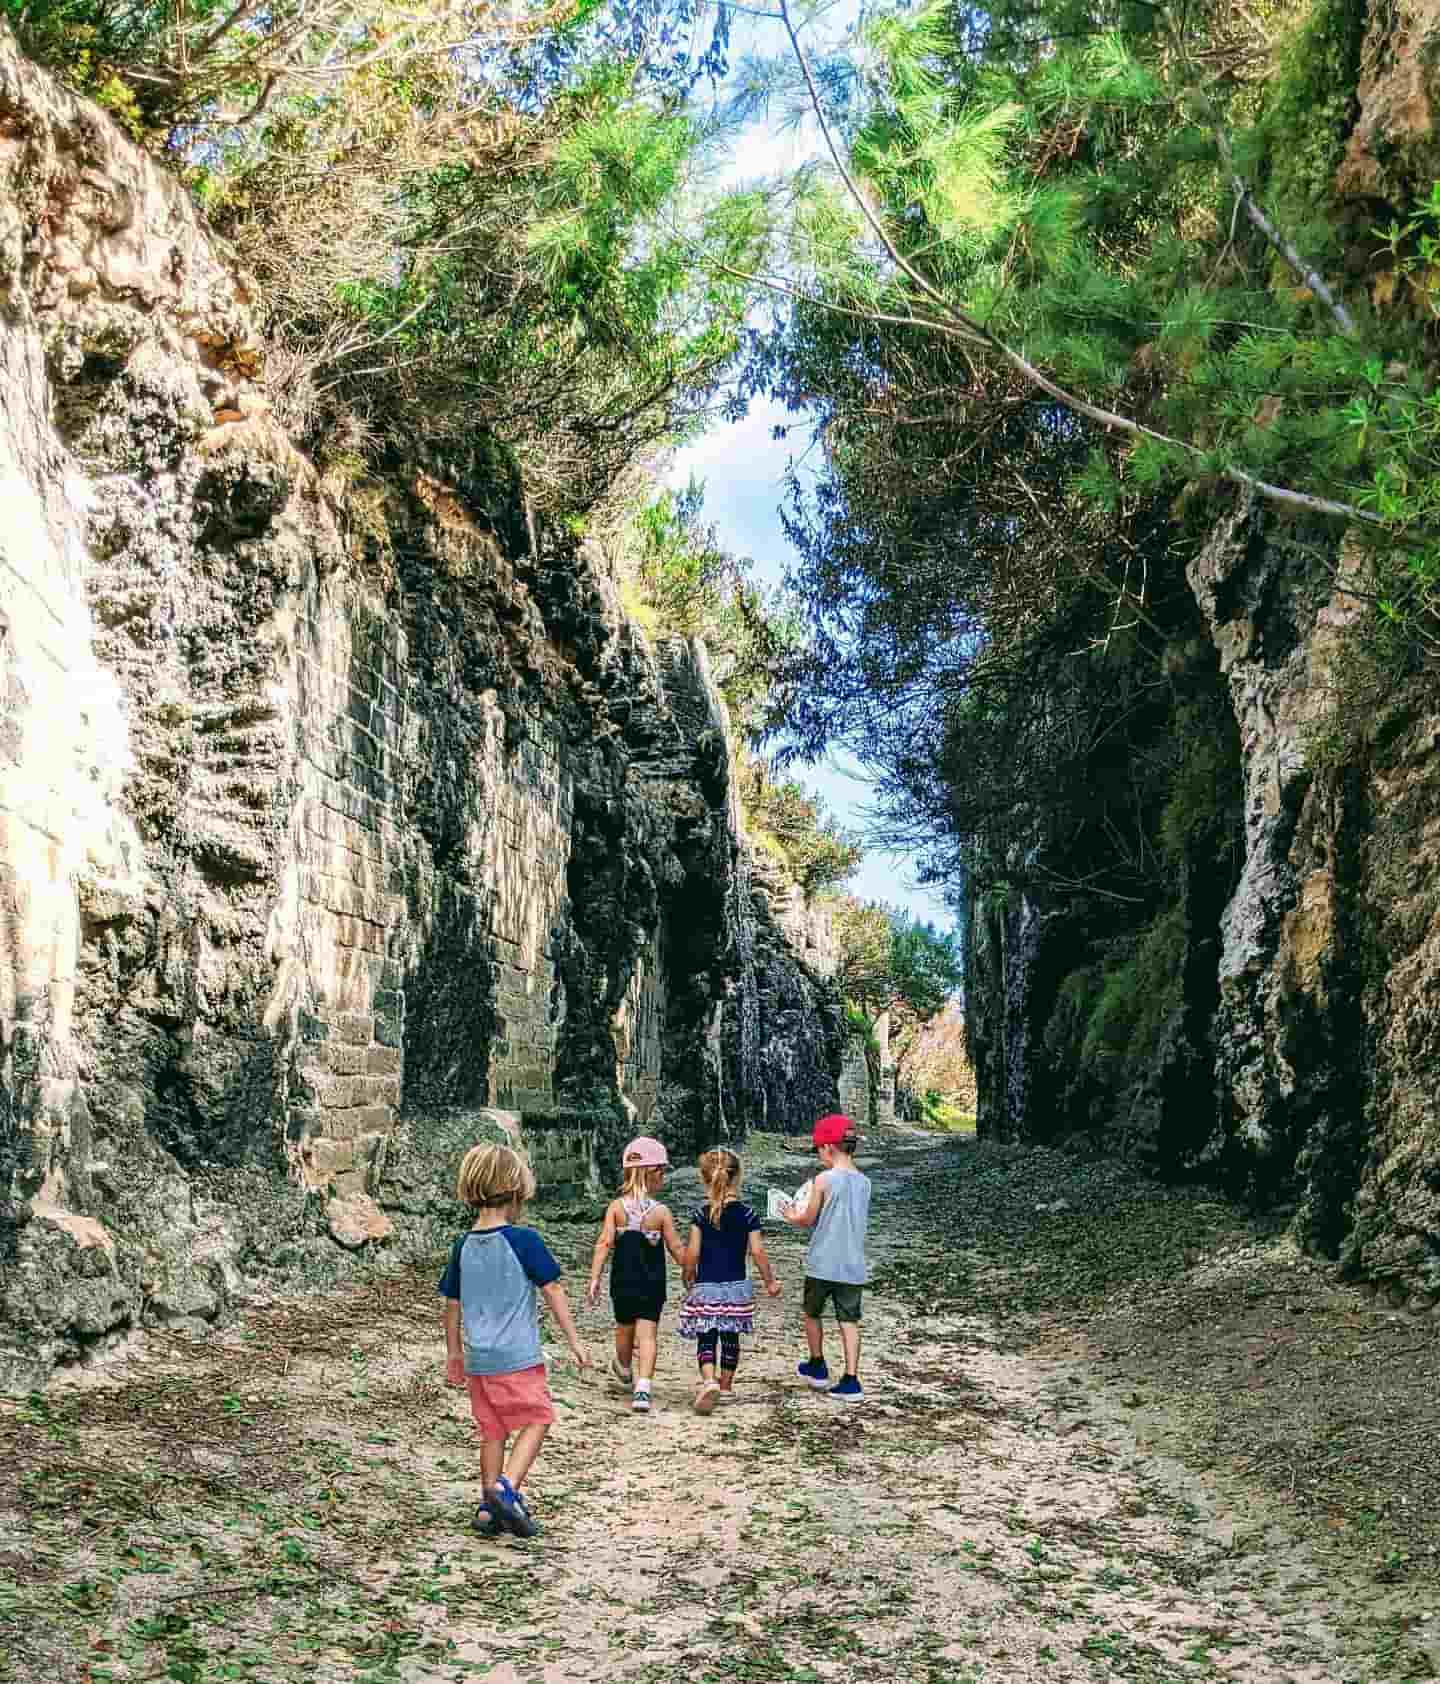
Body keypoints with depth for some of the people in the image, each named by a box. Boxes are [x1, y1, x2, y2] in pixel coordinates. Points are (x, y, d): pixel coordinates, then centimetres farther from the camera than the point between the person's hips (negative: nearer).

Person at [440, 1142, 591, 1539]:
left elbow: (451, 1304, 12)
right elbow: (552, 1291, -8)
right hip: (518, 1357, -6)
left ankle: (489, 1506, 19)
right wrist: (573, 1339, 0)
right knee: (535, 1421, 5)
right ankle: (506, 1487, -13)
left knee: (493, 1431, 16)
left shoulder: (463, 1247, 5)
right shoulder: (524, 1240, -11)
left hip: (478, 1358, 6)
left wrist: (454, 1352, 23)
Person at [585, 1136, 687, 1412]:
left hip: (622, 1283, 3)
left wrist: (594, 1278, -14)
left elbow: (604, 1243, -14)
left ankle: (624, 1370, 49)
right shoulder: (661, 1212, -11)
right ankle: (642, 1389, -18)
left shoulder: (616, 1207, -7)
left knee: (624, 1329, 22)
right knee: (647, 1335, -2)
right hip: (651, 1286, -3)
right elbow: (677, 1250, -6)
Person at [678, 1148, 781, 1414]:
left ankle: (709, 1381, -22)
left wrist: (689, 1278, 11)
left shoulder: (700, 1214, -6)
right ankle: (725, 1386, 28)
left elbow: (692, 1252, -7)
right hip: (737, 1287, 2)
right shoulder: (747, 1214, -4)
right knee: (731, 1338, 16)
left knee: (705, 1339, 1)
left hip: (706, 1286, -1)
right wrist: (770, 1281, 8)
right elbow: (757, 1252, -5)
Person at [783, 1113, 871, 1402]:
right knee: (849, 1321, 4)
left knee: (812, 1314, 18)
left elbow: (808, 1219, -5)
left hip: (822, 1264, -4)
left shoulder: (824, 1180, -13)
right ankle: (850, 1382, -2)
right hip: (852, 1266, 4)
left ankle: (817, 1368, 31)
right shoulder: (864, 1182, 5)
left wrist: (792, 1217, 17)